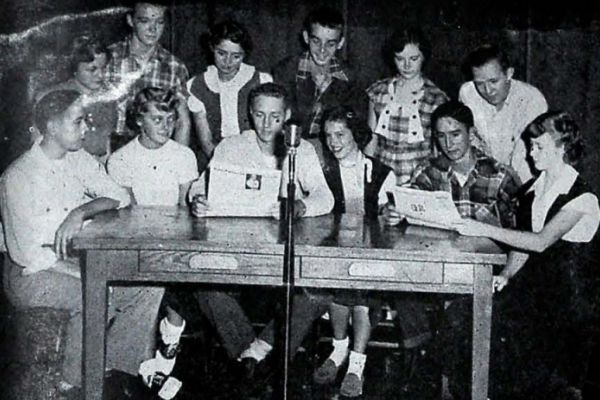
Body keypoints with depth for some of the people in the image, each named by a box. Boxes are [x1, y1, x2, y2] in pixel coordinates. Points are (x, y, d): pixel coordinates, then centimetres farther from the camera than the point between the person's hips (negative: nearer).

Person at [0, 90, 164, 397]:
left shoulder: (78, 159, 3)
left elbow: (120, 197, 0)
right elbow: (32, 254, -19)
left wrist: (81, 212, -20)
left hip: (76, 261, 7)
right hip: (32, 275, -7)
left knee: (149, 286, -10)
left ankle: (113, 361, 3)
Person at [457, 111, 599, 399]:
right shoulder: (532, 191, 12)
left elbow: (541, 241, -23)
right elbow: (521, 245, 11)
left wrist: (485, 230, -26)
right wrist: (506, 275, -7)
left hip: (564, 294, -6)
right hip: (530, 283, 6)